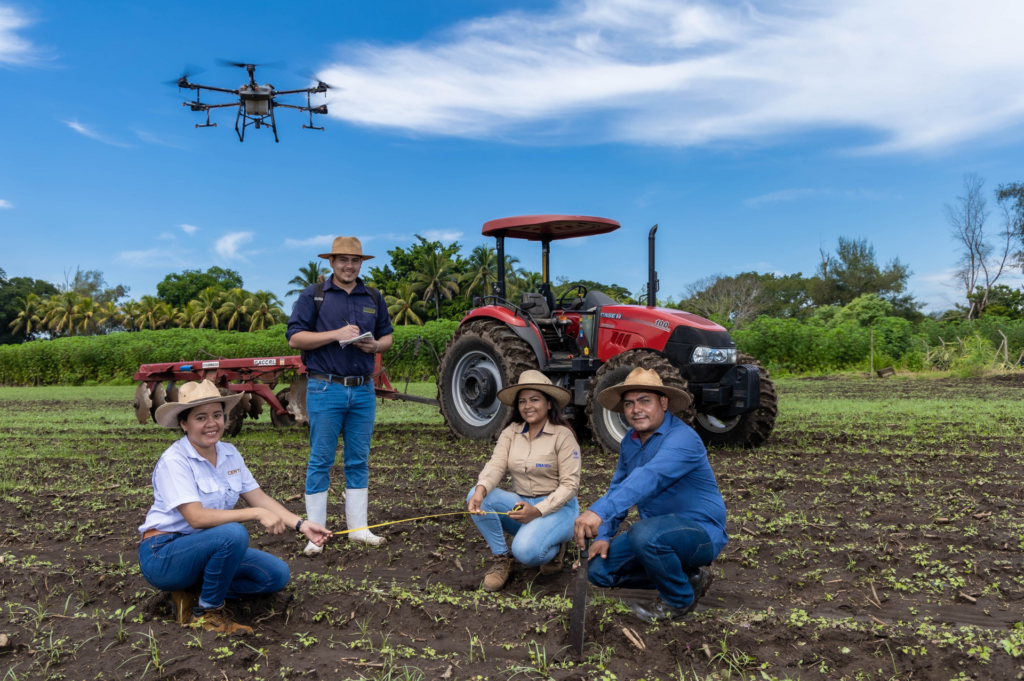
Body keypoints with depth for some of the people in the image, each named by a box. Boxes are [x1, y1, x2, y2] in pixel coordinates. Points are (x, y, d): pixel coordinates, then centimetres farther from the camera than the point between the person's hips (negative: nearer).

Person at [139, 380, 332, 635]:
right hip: (163, 556, -7)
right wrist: (257, 513, -34)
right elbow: (196, 517, -30)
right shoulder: (174, 460, -20)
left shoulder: (229, 454, 1)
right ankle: (207, 612, -12)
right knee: (233, 534, -34)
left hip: (207, 549, 7)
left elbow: (259, 498, 0)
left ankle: (192, 594, 4)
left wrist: (301, 525, -13)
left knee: (277, 574, -7)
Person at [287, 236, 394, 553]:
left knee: (359, 460, 10)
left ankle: (358, 527, 19)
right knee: (320, 461, 1)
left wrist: (375, 345, -5)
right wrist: (337, 334, -16)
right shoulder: (313, 295, 0)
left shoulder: (373, 298, 12)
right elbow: (295, 337, -6)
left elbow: (386, 337, 19)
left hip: (363, 390, 4)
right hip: (325, 388, -4)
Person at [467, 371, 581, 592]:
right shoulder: (510, 433, 4)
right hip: (521, 504, 5)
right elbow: (496, 465, -11)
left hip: (556, 508, -5)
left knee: (525, 551, -32)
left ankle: (555, 549, 5)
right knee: (477, 497, -21)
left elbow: (569, 485, -13)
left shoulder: (563, 435, -10)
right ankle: (501, 559, -5)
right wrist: (481, 489, -34)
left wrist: (538, 511, -25)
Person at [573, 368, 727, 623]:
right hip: (660, 528, 9)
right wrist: (604, 535, -3)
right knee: (599, 570, -2)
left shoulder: (682, 438, -24)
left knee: (645, 533, -37)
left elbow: (648, 478, -41)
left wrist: (599, 512, -53)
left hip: (702, 532, -8)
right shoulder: (629, 441, 4)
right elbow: (618, 488, 11)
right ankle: (688, 576, 11)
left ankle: (680, 599, -7)